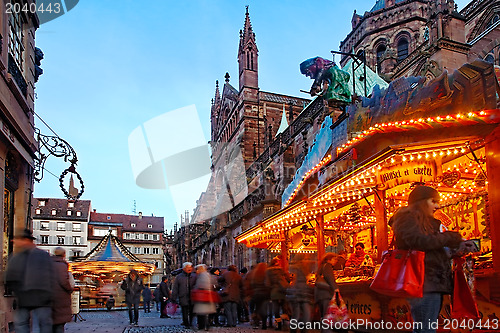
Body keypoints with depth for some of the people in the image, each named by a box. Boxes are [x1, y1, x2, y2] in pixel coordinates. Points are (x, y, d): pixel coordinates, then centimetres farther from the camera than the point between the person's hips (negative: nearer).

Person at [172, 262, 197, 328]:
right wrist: (174, 298, 3)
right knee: (185, 312, -1)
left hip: (192, 298, 1)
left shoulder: (194, 276, 7)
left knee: (191, 312, 6)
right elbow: (175, 288, 6)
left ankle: (190, 323, 21)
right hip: (183, 298, -1)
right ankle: (186, 324, 11)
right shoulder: (179, 277, 4)